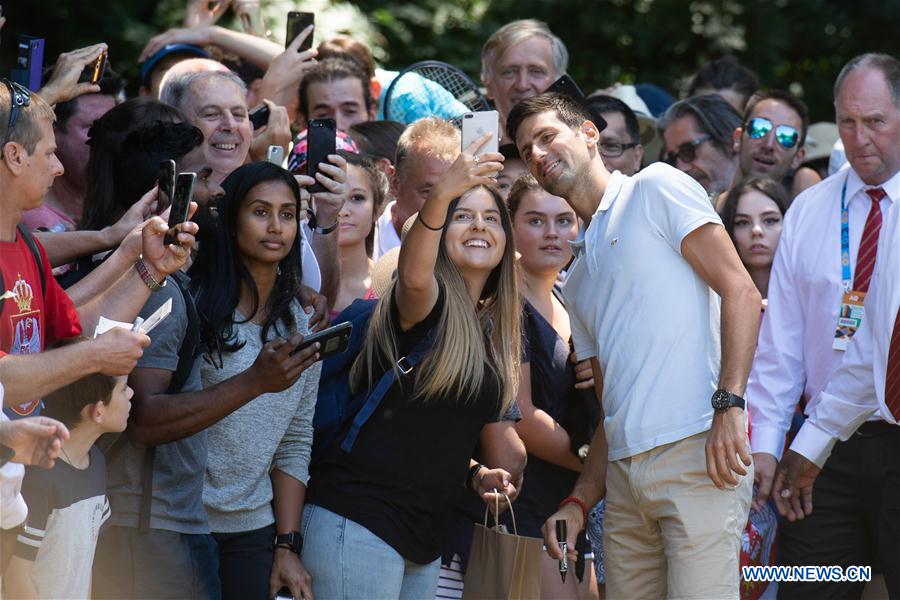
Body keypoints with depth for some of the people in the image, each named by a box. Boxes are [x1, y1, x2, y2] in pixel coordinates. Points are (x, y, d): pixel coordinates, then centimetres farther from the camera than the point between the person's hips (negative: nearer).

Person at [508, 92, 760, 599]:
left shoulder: (656, 188, 5)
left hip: (696, 448, -8)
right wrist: (580, 503, 13)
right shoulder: (578, 280, 27)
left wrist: (729, 404, -18)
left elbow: (740, 290, -6)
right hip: (625, 477, 8)